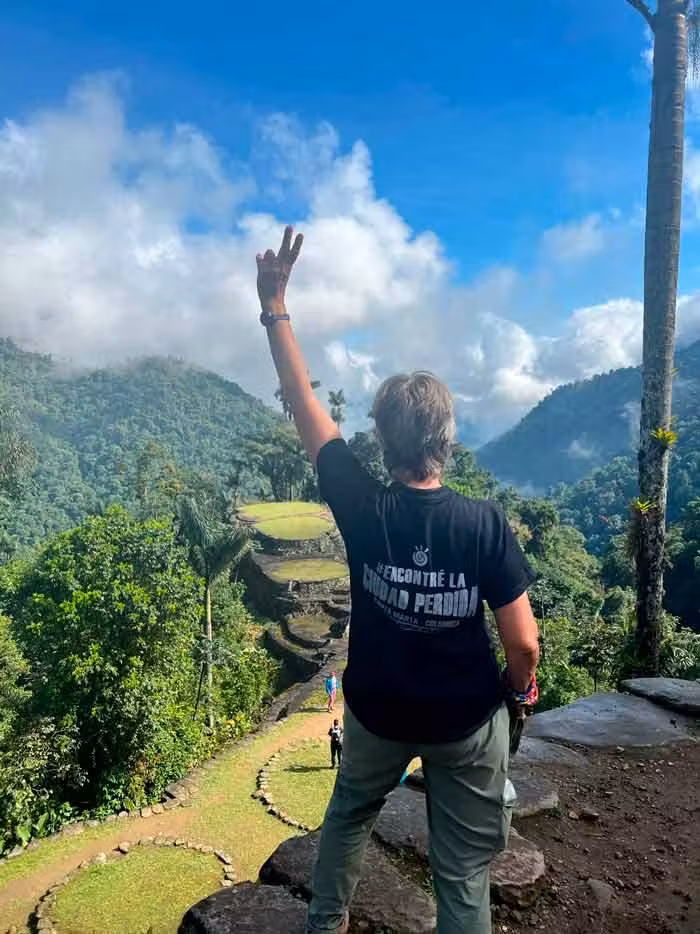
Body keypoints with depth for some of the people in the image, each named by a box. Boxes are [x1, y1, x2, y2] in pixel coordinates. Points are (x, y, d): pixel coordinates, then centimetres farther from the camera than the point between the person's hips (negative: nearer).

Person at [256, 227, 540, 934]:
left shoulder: (361, 509, -20)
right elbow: (523, 643, -18)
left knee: (349, 812, 31)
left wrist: (274, 307, -4)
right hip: (469, 721, -1)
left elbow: (302, 401, -12)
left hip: (377, 714, 2)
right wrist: (521, 688, 5)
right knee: (463, 870, 16)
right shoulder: (485, 523, -23)